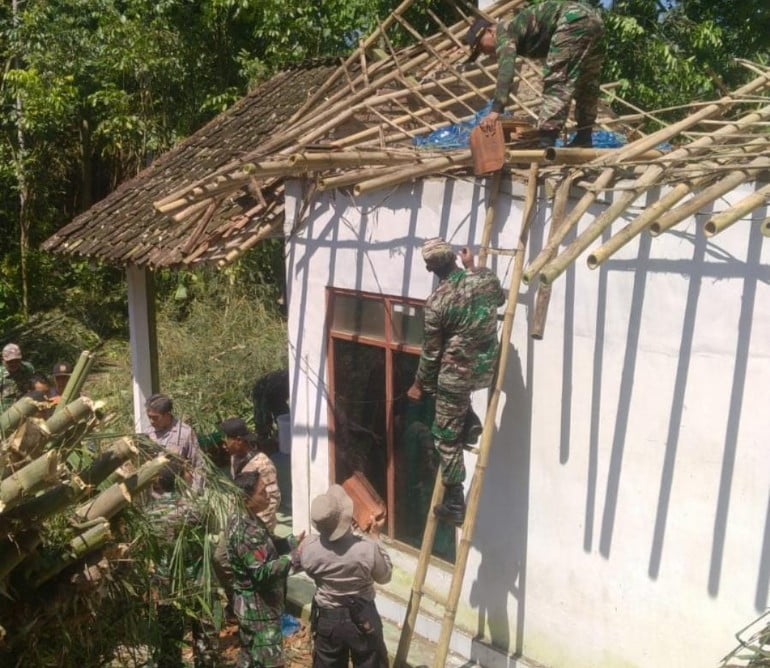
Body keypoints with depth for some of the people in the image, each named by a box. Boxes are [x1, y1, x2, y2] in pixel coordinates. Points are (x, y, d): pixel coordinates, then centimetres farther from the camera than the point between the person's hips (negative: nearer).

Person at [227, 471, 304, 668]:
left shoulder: (244, 520, 3)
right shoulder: (247, 531, -28)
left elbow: (267, 547, 15)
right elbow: (261, 572, -30)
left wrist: (293, 541, 3)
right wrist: (293, 558, -25)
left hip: (249, 605, 10)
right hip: (260, 608, -10)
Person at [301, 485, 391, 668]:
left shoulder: (309, 549, -21)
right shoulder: (367, 548, -28)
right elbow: (385, 576, -8)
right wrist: (375, 537, -3)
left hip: (326, 619, 2)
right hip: (363, 619, -2)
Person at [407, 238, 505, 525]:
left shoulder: (437, 302, -18)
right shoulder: (485, 278, -6)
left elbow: (431, 352, -9)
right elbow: (500, 298, 20)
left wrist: (419, 384, 8)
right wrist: (471, 267, 25)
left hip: (458, 374, -6)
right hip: (487, 369, 6)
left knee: (447, 438, 9)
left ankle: (455, 505, 17)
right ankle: (469, 422, 21)